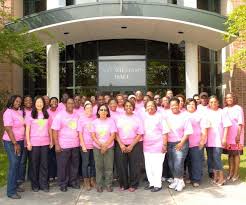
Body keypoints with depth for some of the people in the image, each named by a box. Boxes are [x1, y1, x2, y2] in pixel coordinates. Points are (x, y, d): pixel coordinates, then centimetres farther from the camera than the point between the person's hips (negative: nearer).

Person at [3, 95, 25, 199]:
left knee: (18, 164, 11)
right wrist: (15, 144, -19)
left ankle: (15, 185, 25)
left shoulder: (20, 111, 7)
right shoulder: (8, 112, -14)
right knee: (13, 164, -9)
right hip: (11, 142, -7)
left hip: (20, 141, 7)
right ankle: (11, 191, -1)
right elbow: (8, 129, -18)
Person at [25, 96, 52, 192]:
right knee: (34, 164, 6)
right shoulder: (31, 115, 1)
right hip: (34, 143, -2)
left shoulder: (47, 115, 8)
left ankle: (44, 184, 14)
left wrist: (51, 141, 8)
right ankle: (35, 185, 17)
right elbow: (27, 130, -1)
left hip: (45, 142, 2)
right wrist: (28, 142, -8)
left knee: (44, 164, 5)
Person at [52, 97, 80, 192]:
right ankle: (63, 184, 17)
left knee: (75, 164, 11)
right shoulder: (60, 115, -6)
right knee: (63, 165, 4)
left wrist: (81, 142, 7)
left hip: (75, 145, 4)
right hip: (63, 145, -4)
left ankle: (73, 181, 26)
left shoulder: (77, 115, 8)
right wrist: (56, 144, -15)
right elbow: (55, 130, -9)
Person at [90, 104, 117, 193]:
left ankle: (109, 184, 13)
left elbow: (113, 135, -6)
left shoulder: (111, 121, -2)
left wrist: (105, 145, -13)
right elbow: (93, 135, -1)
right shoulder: (95, 122, 3)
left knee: (109, 167, 1)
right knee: (99, 167, 4)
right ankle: (99, 185, 15)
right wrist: (100, 145, -13)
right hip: (97, 147, 1)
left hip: (109, 147, -1)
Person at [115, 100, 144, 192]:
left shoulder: (137, 118, 3)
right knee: (121, 165, 3)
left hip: (134, 145, -1)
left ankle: (133, 185, 17)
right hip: (121, 145, 1)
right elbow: (116, 133, 3)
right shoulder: (119, 118, 7)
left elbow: (140, 134, -2)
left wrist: (131, 145, -9)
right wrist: (121, 144, -8)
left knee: (134, 165, 3)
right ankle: (123, 184, 18)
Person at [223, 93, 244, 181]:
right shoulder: (224, 109, 12)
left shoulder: (238, 108, -1)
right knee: (230, 154, 6)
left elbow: (240, 123, -6)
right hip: (227, 135, 4)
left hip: (236, 135, -4)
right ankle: (230, 172, 14)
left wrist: (238, 135, -13)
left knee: (236, 154, -1)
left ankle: (236, 173, 7)